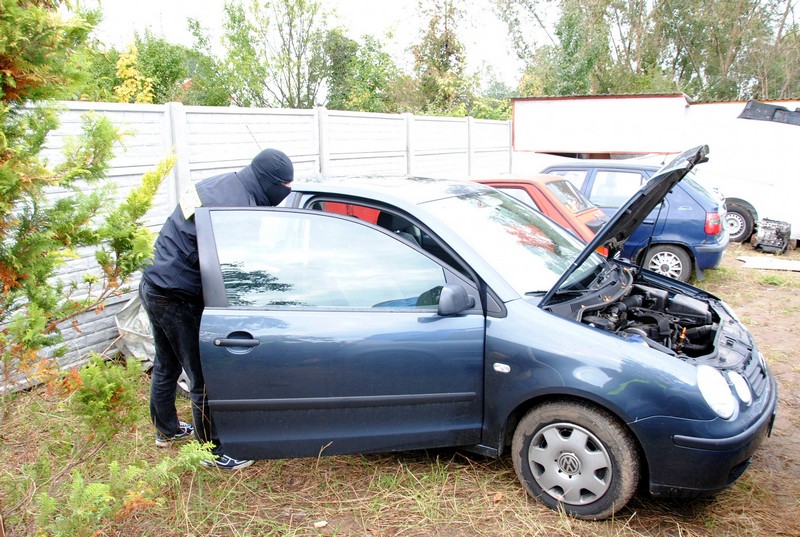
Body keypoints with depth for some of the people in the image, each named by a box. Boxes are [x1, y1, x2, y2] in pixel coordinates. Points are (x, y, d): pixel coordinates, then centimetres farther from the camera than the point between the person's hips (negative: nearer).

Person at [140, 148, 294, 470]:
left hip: (153, 285, 10)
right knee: (204, 379, 4)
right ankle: (212, 452, 20)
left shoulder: (223, 183, 5)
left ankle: (166, 430, 45)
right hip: (177, 299, -10)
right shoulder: (238, 208, -25)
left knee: (166, 367, 25)